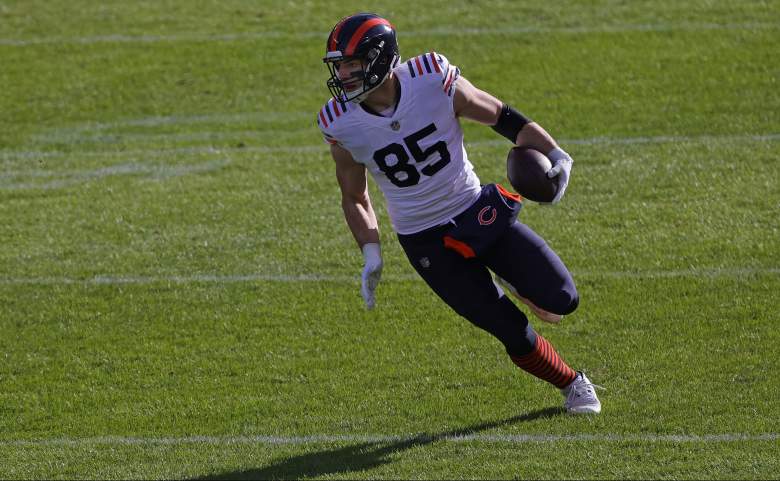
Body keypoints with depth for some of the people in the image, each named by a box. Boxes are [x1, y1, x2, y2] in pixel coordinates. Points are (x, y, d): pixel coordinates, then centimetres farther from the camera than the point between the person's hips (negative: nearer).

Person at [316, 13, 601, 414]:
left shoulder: (434, 82, -18)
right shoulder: (341, 124, -13)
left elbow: (502, 117, -4)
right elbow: (354, 197, 4)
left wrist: (554, 155, -16)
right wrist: (371, 255, -7)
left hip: (480, 211, 1)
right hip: (427, 244, 0)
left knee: (561, 300, -6)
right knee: (514, 334, -4)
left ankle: (517, 283, 28)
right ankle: (572, 385, 24)